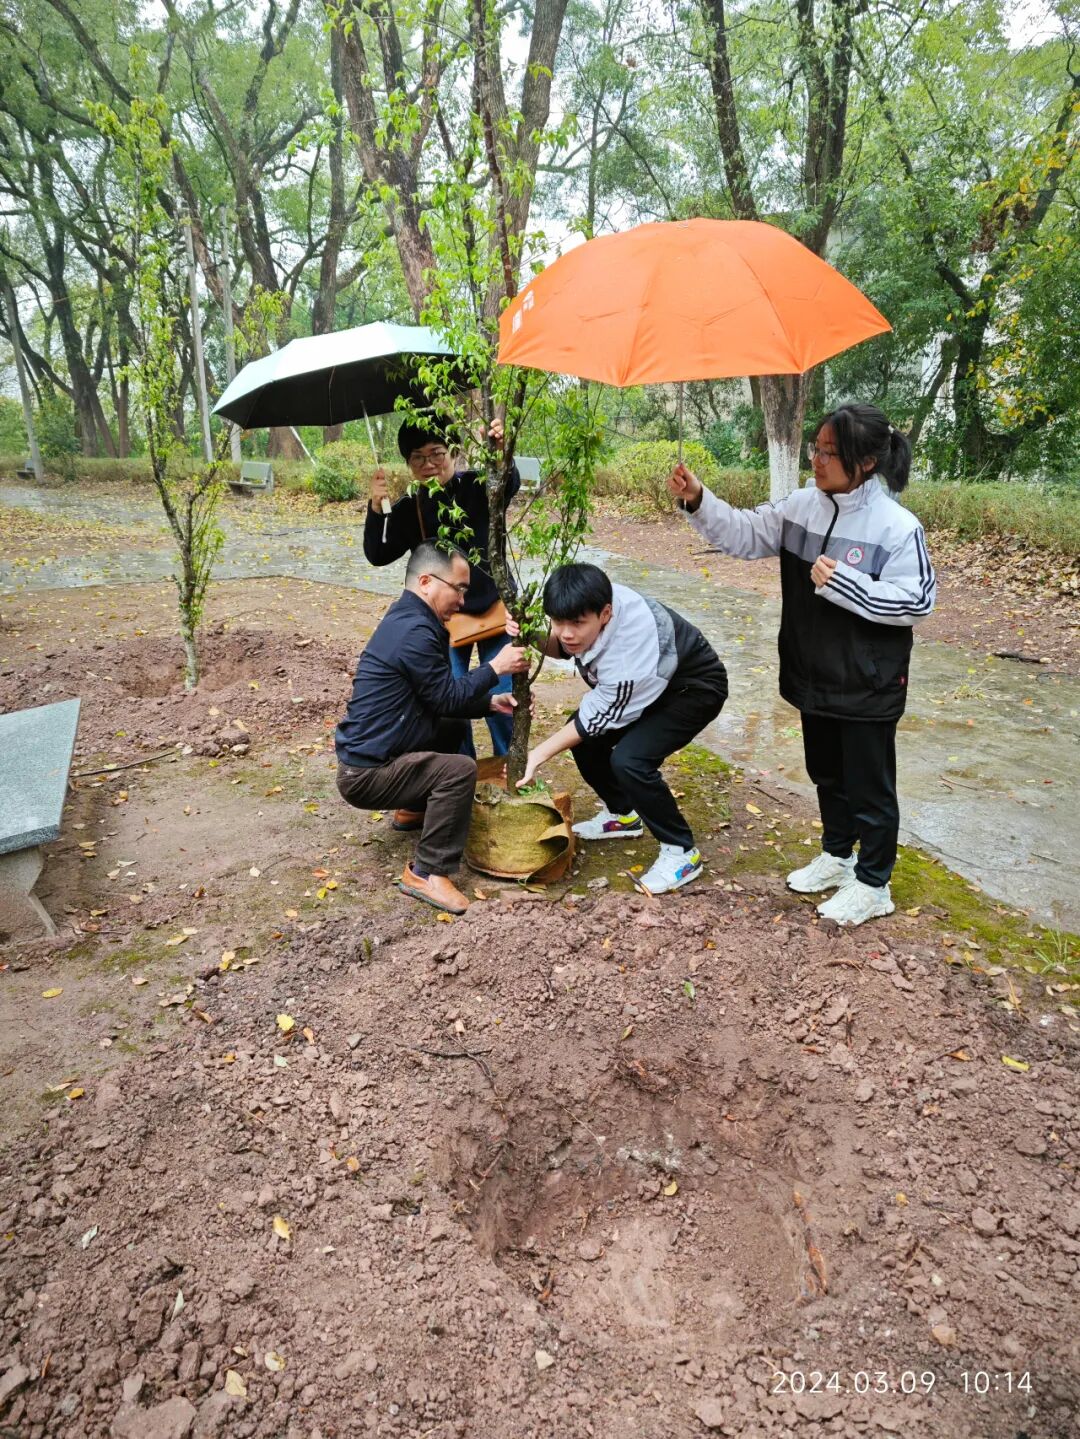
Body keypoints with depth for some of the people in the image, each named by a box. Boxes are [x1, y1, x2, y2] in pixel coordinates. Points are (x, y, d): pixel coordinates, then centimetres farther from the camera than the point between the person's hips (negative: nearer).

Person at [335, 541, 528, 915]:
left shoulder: (408, 620, 10)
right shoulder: (414, 631, -23)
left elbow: (441, 698, 15)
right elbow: (448, 699, -17)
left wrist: (492, 702, 4)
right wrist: (495, 667, -8)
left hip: (369, 754, 11)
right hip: (364, 774, -11)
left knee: (455, 730, 21)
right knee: (460, 769, -26)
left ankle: (413, 810, 29)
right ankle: (427, 874, -15)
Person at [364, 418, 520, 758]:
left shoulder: (477, 485, -6)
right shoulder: (408, 510, 2)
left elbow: (510, 485, -26)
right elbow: (378, 555, -3)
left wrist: (500, 450, -48)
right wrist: (376, 509, -19)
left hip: (494, 607, -2)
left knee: (502, 698, 1)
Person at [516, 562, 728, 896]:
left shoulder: (631, 639, -40)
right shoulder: (588, 607, -22)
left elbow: (603, 715, -26)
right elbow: (560, 647, 0)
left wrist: (540, 753, -20)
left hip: (694, 688, -8)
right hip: (646, 682, 8)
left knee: (629, 760, -25)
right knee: (583, 736, 0)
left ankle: (682, 851, -5)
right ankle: (622, 814, 23)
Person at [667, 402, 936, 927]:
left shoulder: (897, 526, -18)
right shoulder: (802, 506, -1)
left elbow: (917, 602, -18)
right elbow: (745, 534, 2)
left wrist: (842, 583, -26)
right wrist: (698, 502, -12)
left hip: (868, 687, -6)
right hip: (814, 678, 7)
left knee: (869, 785, 9)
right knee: (826, 774, 23)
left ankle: (872, 885, 27)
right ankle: (837, 855, 45)